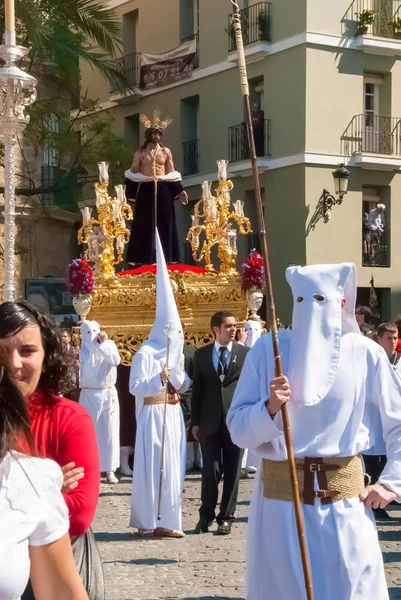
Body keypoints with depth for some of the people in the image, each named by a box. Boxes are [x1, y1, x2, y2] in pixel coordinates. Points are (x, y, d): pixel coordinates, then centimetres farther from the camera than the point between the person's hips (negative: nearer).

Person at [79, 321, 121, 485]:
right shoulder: (83, 350, 4)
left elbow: (116, 361, -20)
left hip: (108, 394, -1)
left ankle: (110, 470, 6)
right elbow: (81, 374, -1)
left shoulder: (109, 345, 0)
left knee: (109, 432, 1)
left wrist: (103, 343, -24)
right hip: (89, 396, 1)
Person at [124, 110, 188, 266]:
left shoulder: (166, 152, 10)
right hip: (146, 190, -2)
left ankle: (163, 258, 3)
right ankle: (145, 258, -1)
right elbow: (133, 173, 6)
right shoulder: (140, 153, 6)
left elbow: (172, 174, 12)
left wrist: (180, 190, 6)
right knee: (145, 225, -2)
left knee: (163, 224, 1)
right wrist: (131, 193, -1)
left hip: (163, 190, 2)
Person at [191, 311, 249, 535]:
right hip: (210, 421, 1)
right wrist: (196, 421, 5)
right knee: (210, 470, 2)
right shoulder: (202, 354, 8)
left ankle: (226, 517, 15)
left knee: (232, 471, 4)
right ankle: (206, 515, 18)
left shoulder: (245, 353, 3)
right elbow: (197, 389, 9)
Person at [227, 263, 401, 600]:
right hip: (280, 493, 1)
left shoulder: (365, 354, -2)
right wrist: (269, 408, -18)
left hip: (344, 496, 0)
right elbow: (238, 430, -1)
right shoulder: (268, 350, -2)